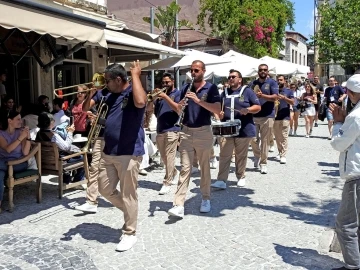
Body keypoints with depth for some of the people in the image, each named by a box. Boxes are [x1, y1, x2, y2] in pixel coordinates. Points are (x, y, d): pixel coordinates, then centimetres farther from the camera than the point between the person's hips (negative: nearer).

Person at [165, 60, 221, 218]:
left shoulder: (211, 88, -2)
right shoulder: (186, 88, 10)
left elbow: (217, 110, -14)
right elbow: (179, 110, 11)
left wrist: (198, 100, -22)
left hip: (204, 132, -3)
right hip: (186, 132, 3)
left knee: (205, 167, 9)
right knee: (185, 168, -1)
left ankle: (206, 199, 25)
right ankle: (178, 205, -5)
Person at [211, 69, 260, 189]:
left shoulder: (247, 91, 3)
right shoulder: (225, 93, 16)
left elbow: (258, 107, 0)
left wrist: (248, 110, -19)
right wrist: (219, 114, 0)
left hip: (244, 130, -3)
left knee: (241, 156, 8)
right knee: (224, 156, -5)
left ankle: (241, 177, 23)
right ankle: (221, 180, -6)